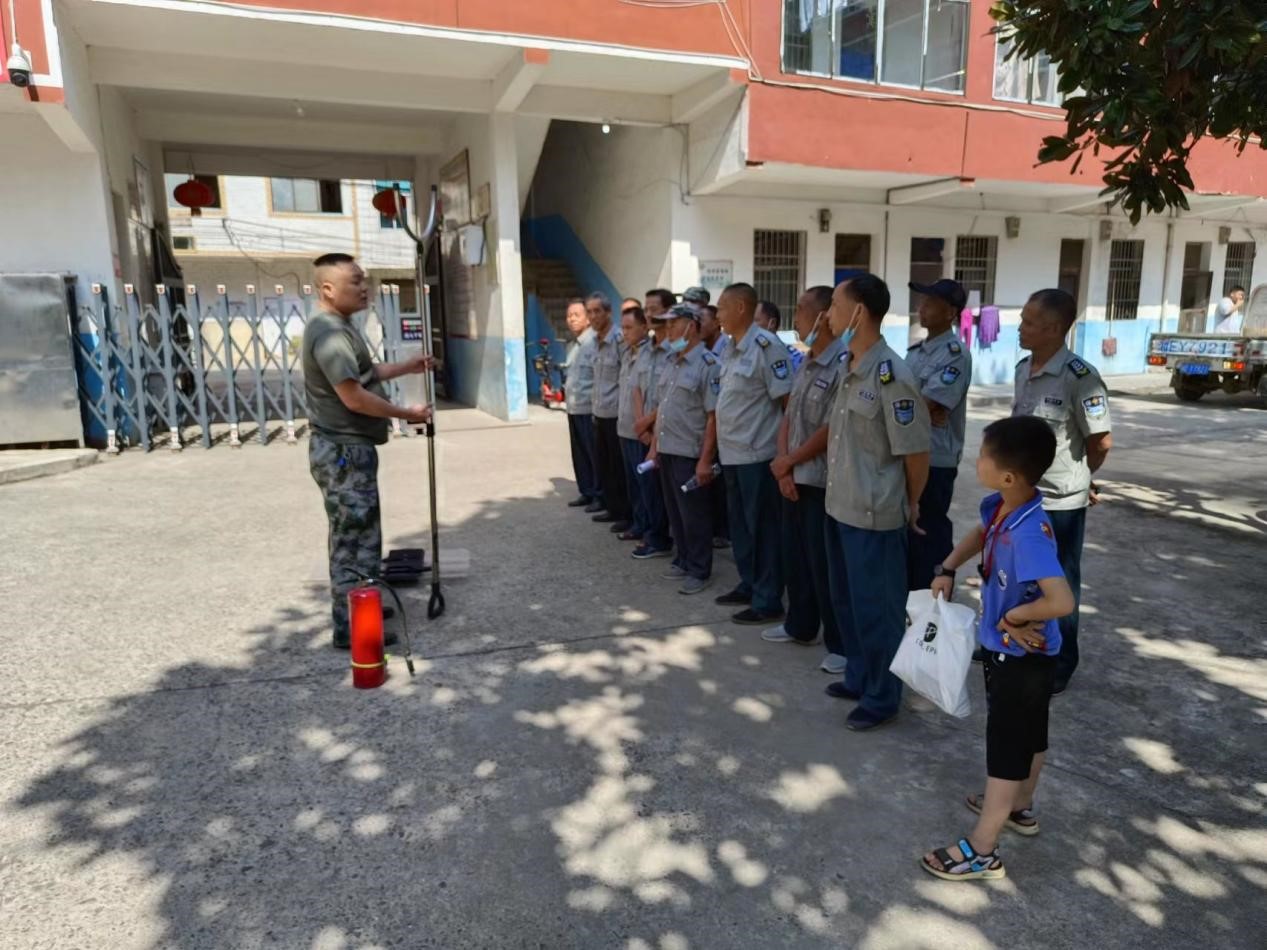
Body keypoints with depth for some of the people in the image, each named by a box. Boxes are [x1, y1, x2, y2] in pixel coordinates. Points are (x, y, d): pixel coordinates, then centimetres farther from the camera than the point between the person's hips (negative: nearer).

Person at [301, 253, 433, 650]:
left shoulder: (339, 326, 14)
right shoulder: (329, 331, -21)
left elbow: (365, 373, 27)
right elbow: (353, 396, -26)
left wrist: (408, 366, 18)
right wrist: (407, 413, -17)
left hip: (351, 448, 11)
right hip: (342, 452, -11)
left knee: (358, 536, 20)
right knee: (353, 539, -3)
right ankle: (350, 628, 7)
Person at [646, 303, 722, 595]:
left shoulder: (707, 364, -13)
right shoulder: (670, 363, 12)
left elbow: (713, 417, -16)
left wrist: (705, 459, -19)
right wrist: (654, 445, 15)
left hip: (689, 453, -8)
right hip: (667, 451, 8)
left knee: (694, 515, 2)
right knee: (675, 512, 16)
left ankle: (699, 570, 14)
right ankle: (683, 560, 30)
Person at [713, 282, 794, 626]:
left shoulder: (767, 345, -14)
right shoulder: (730, 350, 12)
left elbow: (788, 401, -15)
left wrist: (785, 453, -15)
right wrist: (713, 451, 17)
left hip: (758, 454, -9)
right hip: (732, 453, 9)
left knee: (763, 528, 1)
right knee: (740, 525, 17)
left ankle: (768, 601, 11)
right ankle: (749, 586, 31)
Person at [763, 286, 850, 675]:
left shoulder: (843, 365, -18)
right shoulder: (805, 364, 10)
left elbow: (831, 430, -20)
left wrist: (787, 462, -9)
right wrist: (784, 468, -1)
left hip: (823, 483, -8)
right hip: (794, 479, 8)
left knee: (824, 565, 1)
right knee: (794, 557, 18)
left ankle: (841, 644, 15)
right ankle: (800, 625, 34)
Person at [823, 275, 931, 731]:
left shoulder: (892, 376, -20)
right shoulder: (849, 369, 6)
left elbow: (916, 451, -15)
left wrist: (910, 506, -2)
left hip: (874, 515, -8)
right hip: (840, 507, 9)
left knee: (877, 608, 6)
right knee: (846, 601, 20)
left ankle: (882, 697, 23)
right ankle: (858, 678, 38)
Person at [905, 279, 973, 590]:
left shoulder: (955, 354, -14)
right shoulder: (916, 351, 13)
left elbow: (926, 406, -19)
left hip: (934, 461, -8)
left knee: (928, 538, 3)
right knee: (904, 534, 17)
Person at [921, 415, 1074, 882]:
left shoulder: (1030, 534, -34)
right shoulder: (999, 507, -7)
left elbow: (1061, 601, -41)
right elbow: (981, 534, 16)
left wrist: (1014, 617, -25)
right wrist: (947, 570, 4)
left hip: (1022, 657, -9)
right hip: (1015, 652, 9)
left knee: (1005, 746, 4)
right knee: (1029, 735, 26)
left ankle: (981, 850, 18)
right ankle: (1020, 808, 48)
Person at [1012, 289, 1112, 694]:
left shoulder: (1080, 377, -19)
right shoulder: (1023, 368, 4)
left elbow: (1102, 441, -13)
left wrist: (1074, 478, 1)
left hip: (1060, 501, -7)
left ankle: (1058, 667, 27)